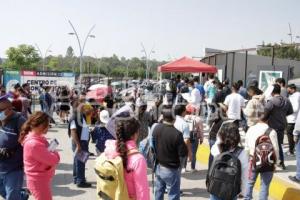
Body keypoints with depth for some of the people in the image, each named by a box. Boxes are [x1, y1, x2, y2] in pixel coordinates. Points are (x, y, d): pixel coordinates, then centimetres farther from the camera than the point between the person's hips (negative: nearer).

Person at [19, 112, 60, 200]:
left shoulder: (39, 139, 3)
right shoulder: (34, 144, -28)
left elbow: (46, 155, 12)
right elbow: (52, 160, -26)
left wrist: (52, 154, -7)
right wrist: (55, 154, -6)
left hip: (42, 179, 10)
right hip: (38, 181, -10)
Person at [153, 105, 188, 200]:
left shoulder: (156, 128, -7)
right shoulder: (176, 134, -26)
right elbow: (183, 153, -18)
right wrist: (181, 143, -3)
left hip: (158, 167, 6)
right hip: (171, 169, -6)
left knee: (158, 192, 22)